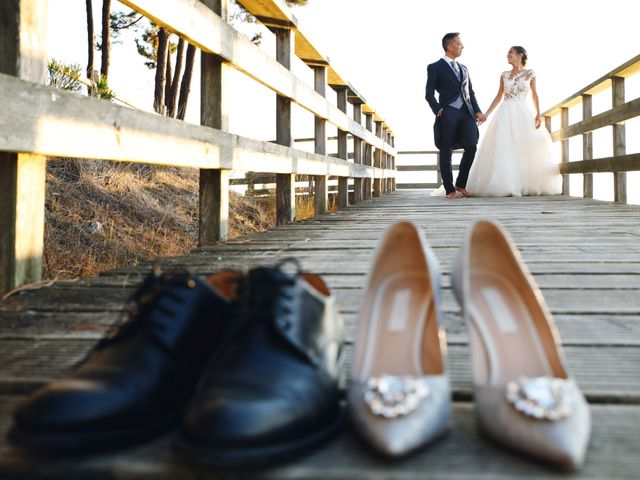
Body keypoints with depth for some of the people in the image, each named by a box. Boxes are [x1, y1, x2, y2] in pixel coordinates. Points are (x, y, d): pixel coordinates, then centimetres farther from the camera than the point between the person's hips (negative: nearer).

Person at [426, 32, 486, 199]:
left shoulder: (463, 68, 23)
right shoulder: (435, 68, 5)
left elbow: (470, 92, 22)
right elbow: (429, 94, 0)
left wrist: (477, 111, 9)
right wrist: (438, 110, -15)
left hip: (466, 113, 5)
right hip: (448, 114, -5)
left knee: (471, 148, -6)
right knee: (446, 152, -2)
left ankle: (461, 185, 10)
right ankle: (450, 190, 6)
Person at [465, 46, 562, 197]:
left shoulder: (530, 74, 6)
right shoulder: (504, 75, 10)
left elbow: (534, 95, 9)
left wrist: (538, 114, -3)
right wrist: (486, 114, 9)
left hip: (523, 114, -1)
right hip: (505, 114, 1)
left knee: (526, 149, -4)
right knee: (503, 149, -6)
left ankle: (527, 185, 3)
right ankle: (506, 186, -4)